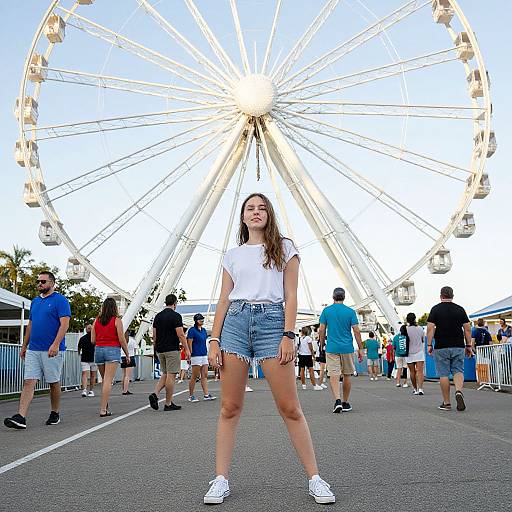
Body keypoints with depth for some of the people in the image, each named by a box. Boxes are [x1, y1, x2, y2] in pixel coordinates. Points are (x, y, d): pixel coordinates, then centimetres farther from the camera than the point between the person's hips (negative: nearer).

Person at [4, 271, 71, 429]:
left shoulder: (60, 300, -5)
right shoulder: (35, 302, 17)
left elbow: (65, 324, -14)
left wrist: (56, 344, -23)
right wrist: (24, 346, 19)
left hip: (52, 350, -6)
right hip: (33, 350, 6)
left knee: (54, 383, 6)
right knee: (29, 382, -4)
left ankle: (55, 414, 21)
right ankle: (21, 417, -11)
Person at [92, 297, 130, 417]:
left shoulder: (97, 320, 7)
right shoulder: (116, 320, -4)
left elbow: (92, 340, 7)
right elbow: (122, 340, -6)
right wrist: (127, 354, 4)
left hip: (99, 350, 4)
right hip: (113, 350, -4)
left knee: (104, 380, 18)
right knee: (108, 380, -6)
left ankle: (105, 405, 21)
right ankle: (103, 409, -11)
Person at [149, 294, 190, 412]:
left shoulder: (158, 316, 9)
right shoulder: (175, 316, -11)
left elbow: (154, 335, 11)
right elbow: (180, 335, -15)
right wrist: (187, 349, -10)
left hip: (160, 350, 7)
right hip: (172, 350, -7)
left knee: (165, 374, 17)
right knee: (171, 376, -1)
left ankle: (155, 394, -4)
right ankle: (168, 404, 3)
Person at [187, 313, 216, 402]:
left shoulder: (204, 330, 14)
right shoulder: (192, 330, -8)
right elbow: (189, 343, -11)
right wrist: (191, 354, -15)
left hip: (204, 355, 7)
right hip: (196, 356, -7)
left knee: (205, 376, 4)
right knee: (194, 376, -1)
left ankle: (206, 395, 4)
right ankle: (191, 396, 8)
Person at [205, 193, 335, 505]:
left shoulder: (284, 248, 10)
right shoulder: (233, 255, 16)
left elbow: (291, 297, 3)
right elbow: (224, 300, 14)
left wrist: (288, 336, -8)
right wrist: (214, 341, 5)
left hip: (272, 321, -2)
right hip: (235, 321, 3)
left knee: (290, 408, -3)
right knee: (230, 407, 2)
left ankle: (315, 479, 5)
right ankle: (221, 480, 9)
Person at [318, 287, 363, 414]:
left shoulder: (326, 311, 1)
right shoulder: (350, 311, -2)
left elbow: (321, 330, 1)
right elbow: (356, 331, -4)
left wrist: (322, 346, 13)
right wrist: (360, 349, 2)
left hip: (332, 348, 0)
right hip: (347, 348, 0)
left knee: (334, 375, -3)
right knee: (347, 375, 13)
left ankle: (337, 400, -21)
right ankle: (345, 403, 20)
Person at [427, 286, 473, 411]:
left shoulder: (435, 309, 0)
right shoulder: (460, 309, 6)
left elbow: (430, 328, -7)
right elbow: (467, 329, 5)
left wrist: (429, 345, -3)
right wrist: (469, 346, 10)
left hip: (441, 347, -2)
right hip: (458, 346, 2)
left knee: (443, 374, 3)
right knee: (458, 371, 8)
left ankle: (446, 403, 6)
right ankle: (459, 391, -20)